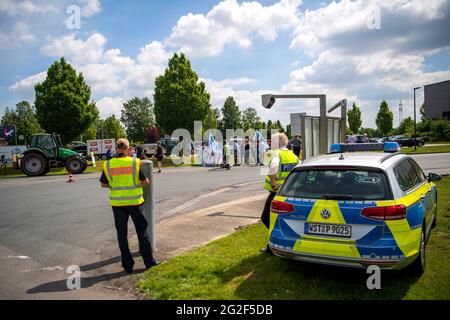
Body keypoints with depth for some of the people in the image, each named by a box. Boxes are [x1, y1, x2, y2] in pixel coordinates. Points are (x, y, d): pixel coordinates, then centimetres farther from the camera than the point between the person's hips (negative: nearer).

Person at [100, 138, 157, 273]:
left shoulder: (108, 165, -3)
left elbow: (103, 184, 5)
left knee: (122, 234, 11)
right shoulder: (135, 162, -9)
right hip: (135, 201, -1)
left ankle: (128, 265, 15)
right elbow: (146, 182, -7)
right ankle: (149, 261, 16)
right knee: (143, 231, 12)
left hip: (117, 203, 2)